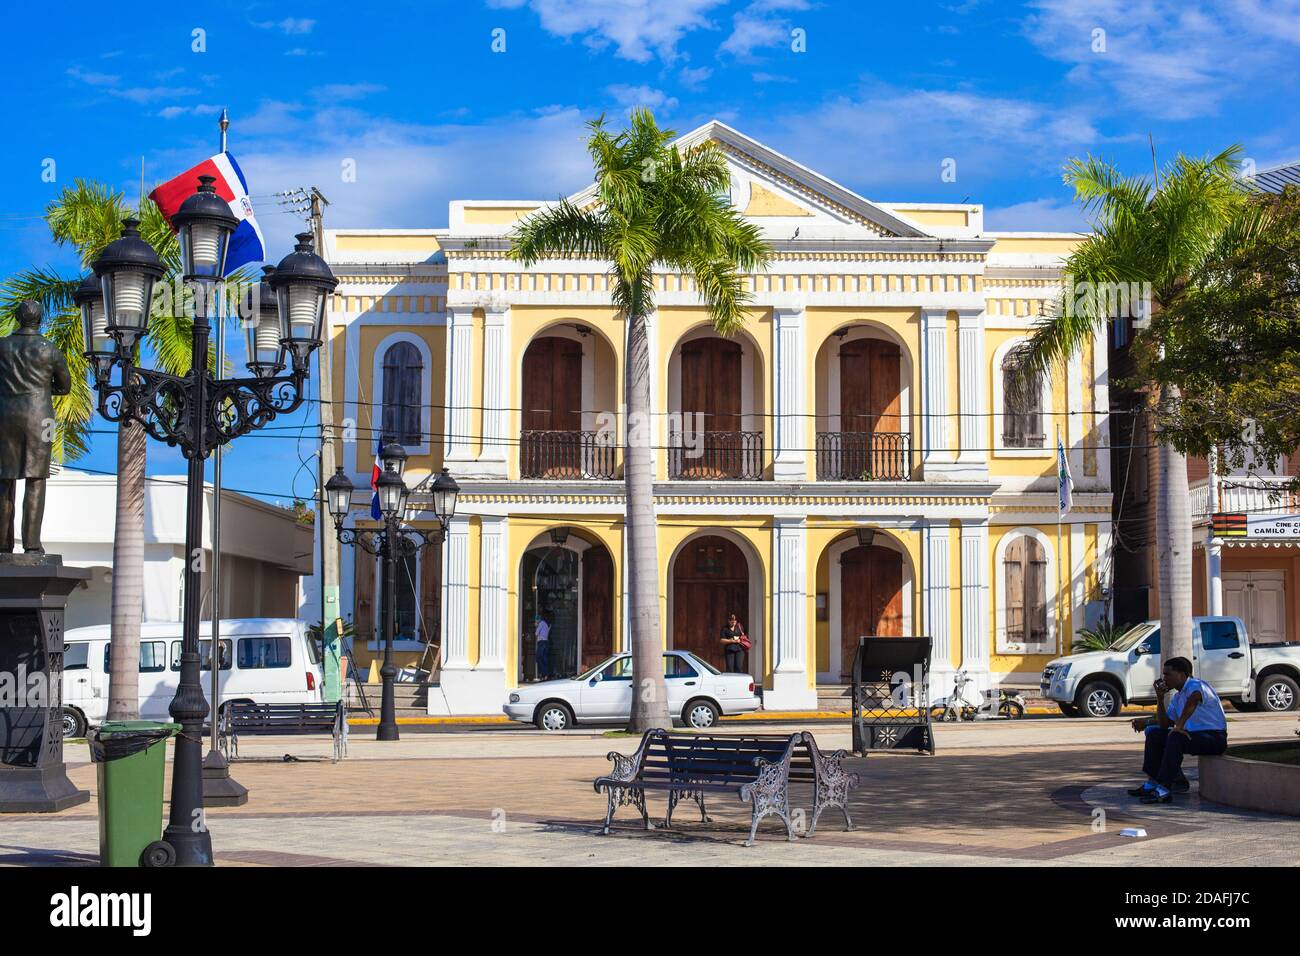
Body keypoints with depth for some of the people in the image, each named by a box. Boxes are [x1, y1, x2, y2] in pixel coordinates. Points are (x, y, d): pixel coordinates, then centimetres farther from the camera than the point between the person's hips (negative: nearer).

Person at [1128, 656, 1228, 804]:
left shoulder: (1195, 685, -15)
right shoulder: (1177, 696, 14)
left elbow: (1194, 698, -41)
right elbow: (1164, 724, 15)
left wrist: (1180, 725, -42)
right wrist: (1160, 697, 7)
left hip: (1215, 738, -10)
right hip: (1193, 734, 10)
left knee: (1175, 737, -34)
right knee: (1154, 733, 8)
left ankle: (1163, 790, -37)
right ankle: (1153, 782, 4)